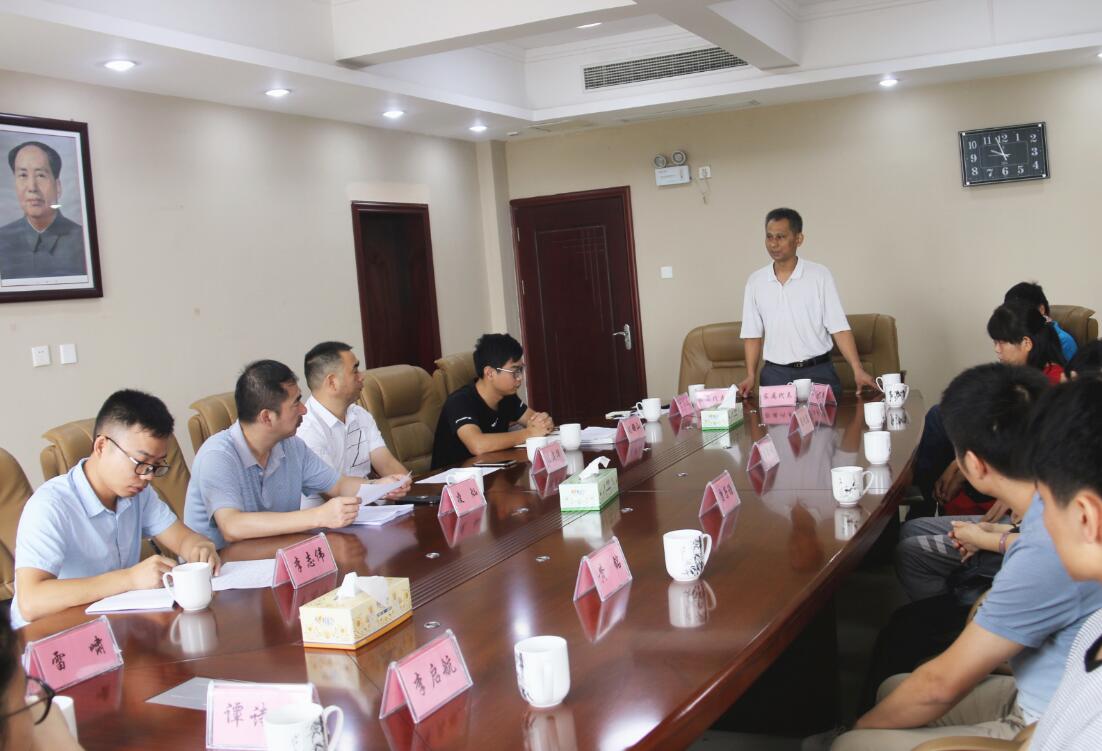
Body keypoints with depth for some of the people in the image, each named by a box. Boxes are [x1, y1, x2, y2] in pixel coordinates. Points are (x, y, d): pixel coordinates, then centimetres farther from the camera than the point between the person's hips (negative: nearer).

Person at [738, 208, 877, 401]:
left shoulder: (820, 275, -2)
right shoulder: (755, 282, 5)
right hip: (775, 375, 2)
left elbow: (839, 327, -4)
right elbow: (752, 334, 9)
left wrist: (858, 371, -13)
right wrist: (751, 376, -2)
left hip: (818, 372, -1)